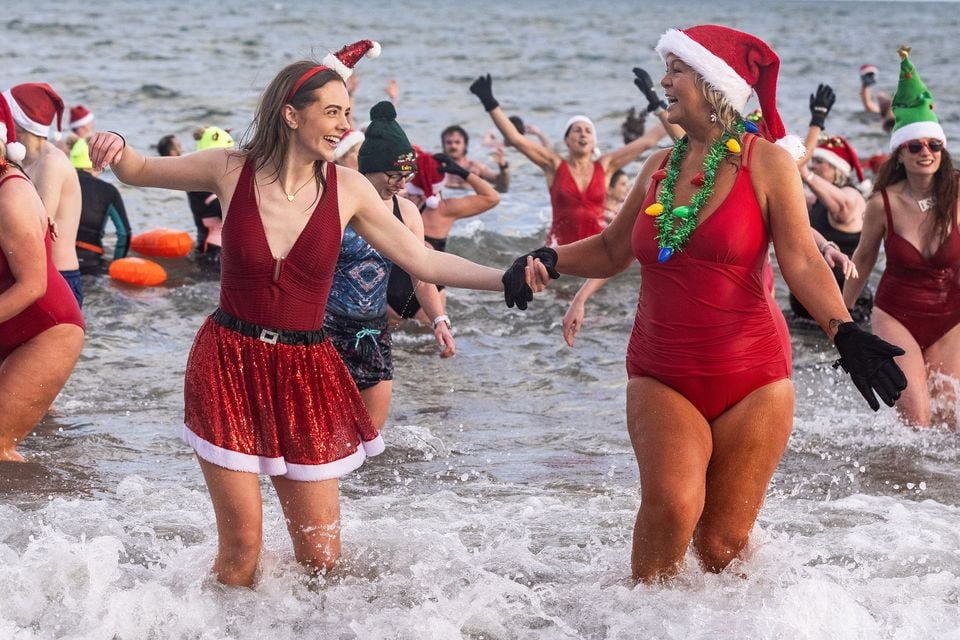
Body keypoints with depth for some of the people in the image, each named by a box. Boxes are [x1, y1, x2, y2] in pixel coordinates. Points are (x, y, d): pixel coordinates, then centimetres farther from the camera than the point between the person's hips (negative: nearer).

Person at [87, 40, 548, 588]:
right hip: (231, 362, -2)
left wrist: (506, 280, -8)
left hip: (306, 371, 2)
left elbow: (423, 260, 2)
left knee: (320, 554, 1)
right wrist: (115, 150, -15)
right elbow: (139, 171, 8)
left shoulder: (347, 188, -3)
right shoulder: (232, 169, -6)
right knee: (241, 545, -4)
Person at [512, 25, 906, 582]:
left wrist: (845, 332, -25)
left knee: (724, 542, 1)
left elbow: (803, 261, -11)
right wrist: (551, 259, 4)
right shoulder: (661, 167, 10)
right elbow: (612, 250, 22)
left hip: (751, 378, -2)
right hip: (661, 378, 2)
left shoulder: (766, 164, -2)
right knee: (672, 501, -24)